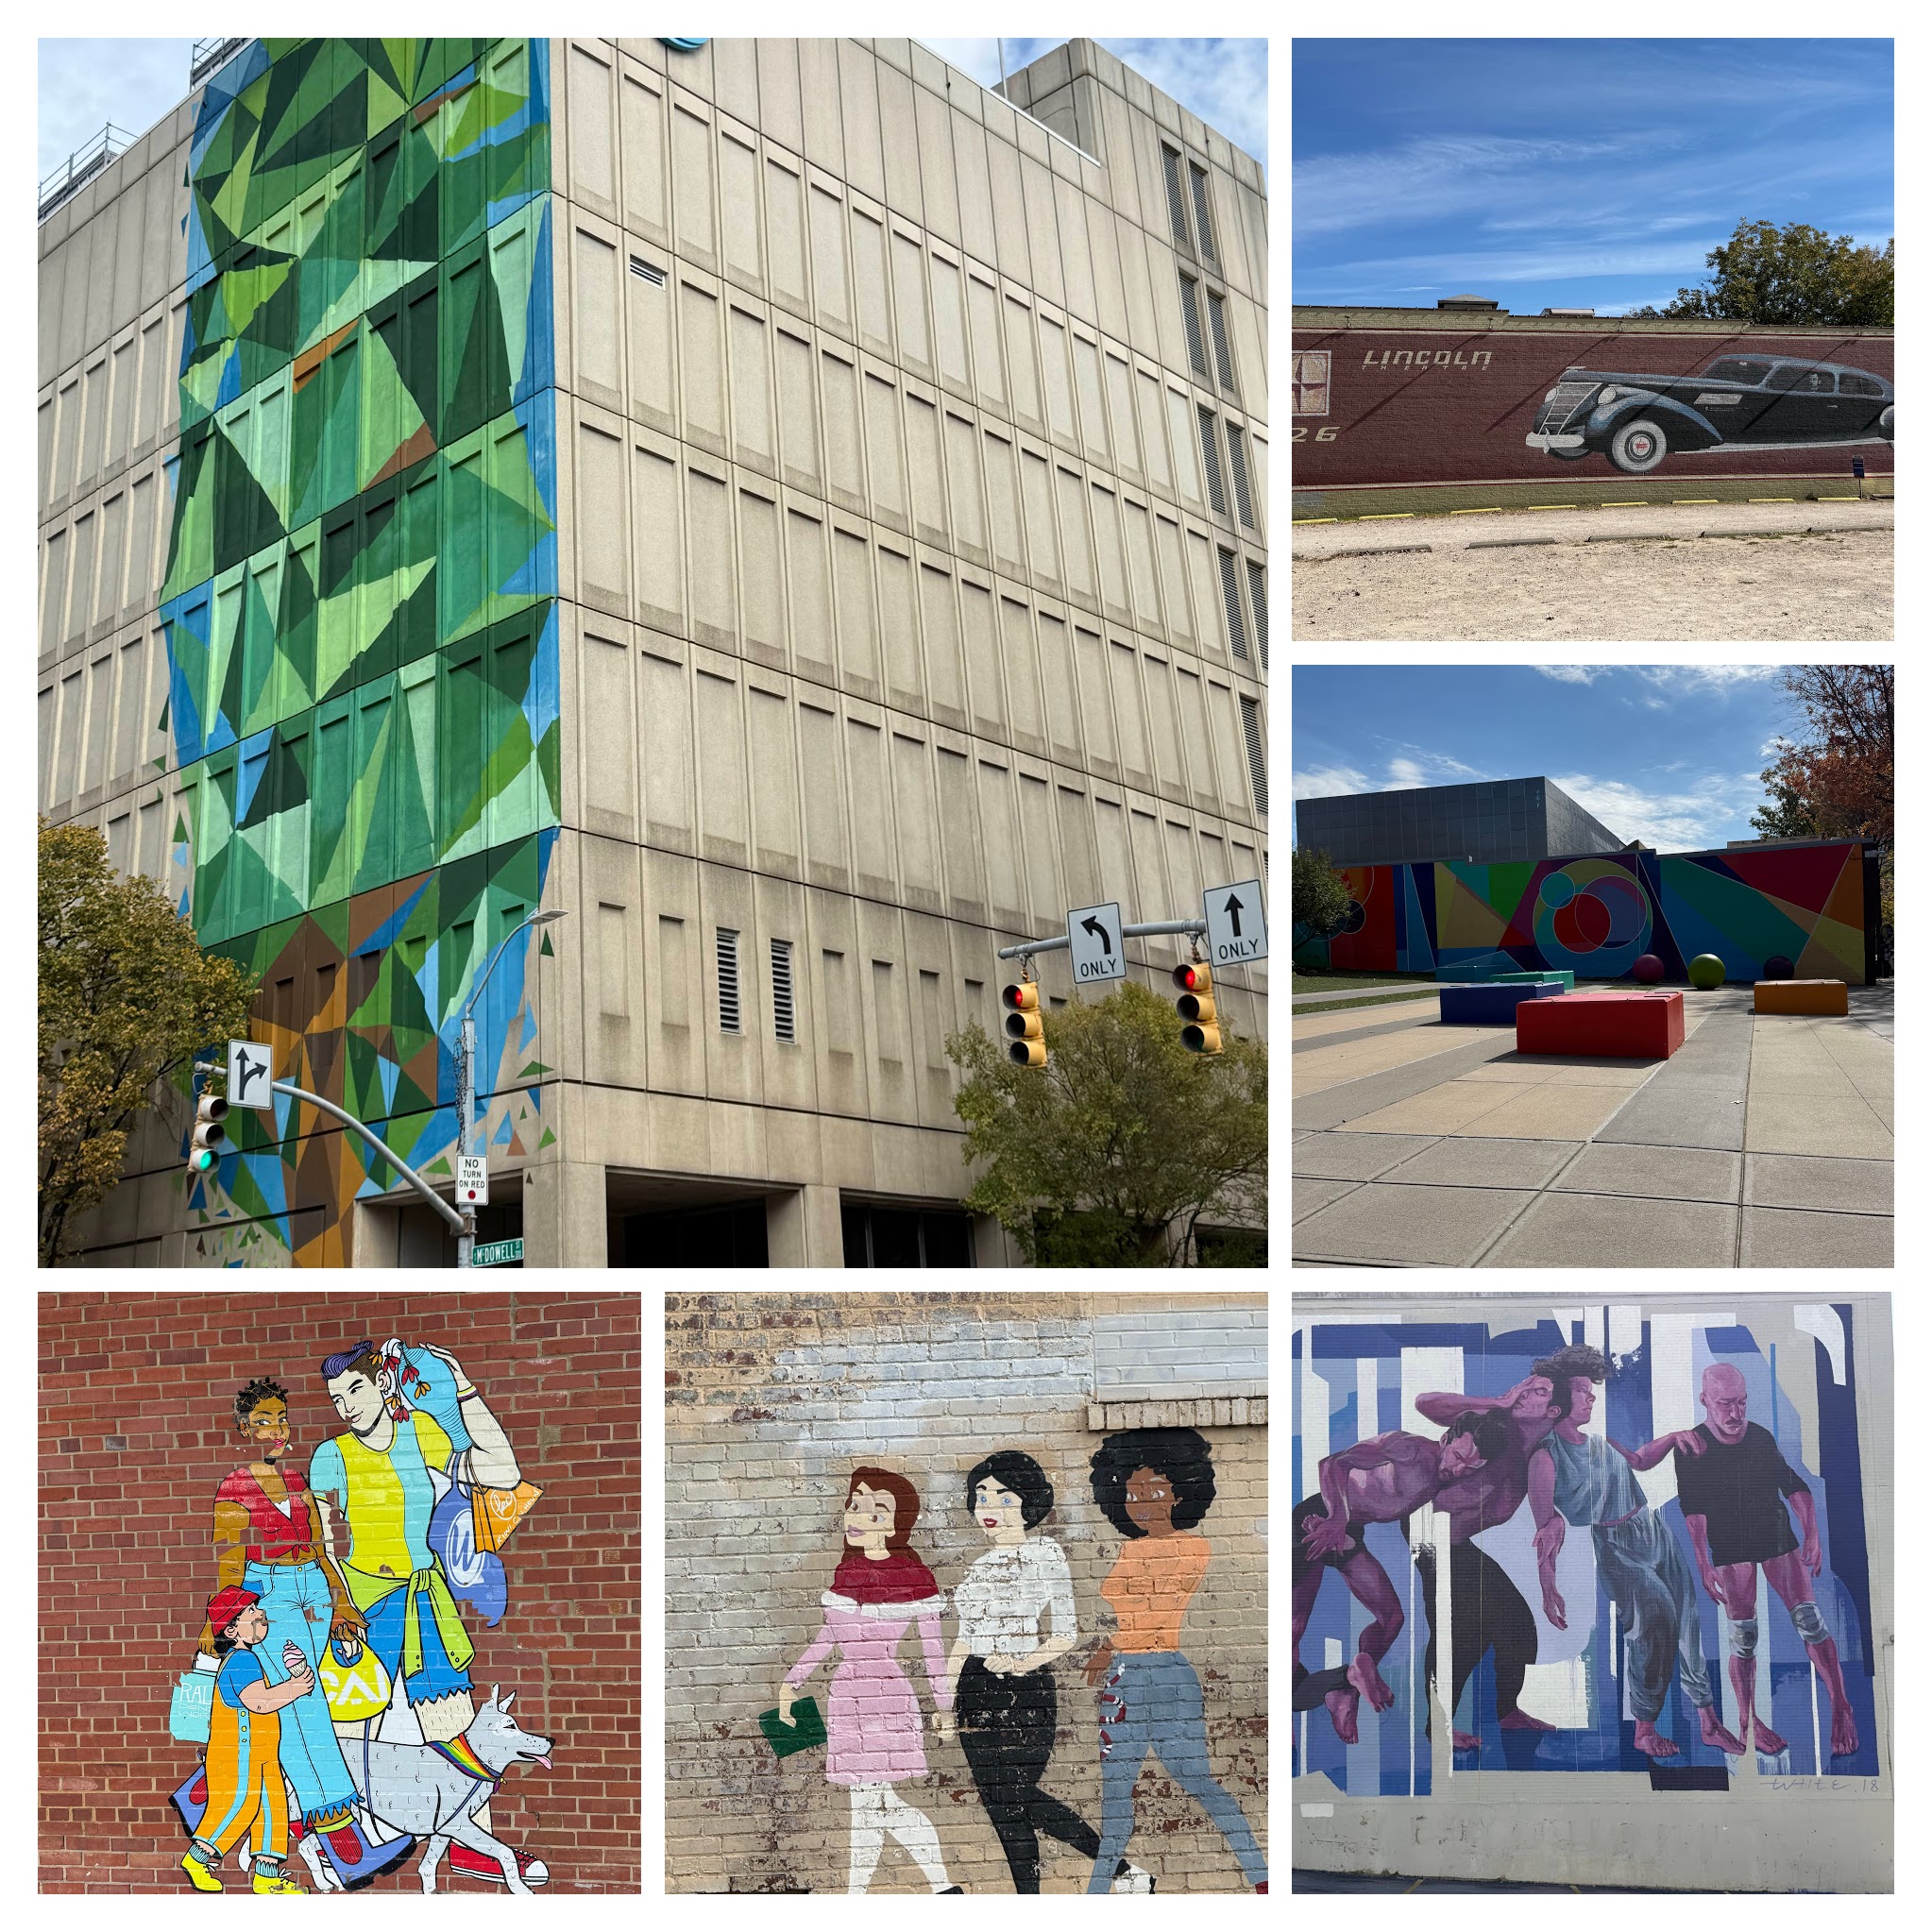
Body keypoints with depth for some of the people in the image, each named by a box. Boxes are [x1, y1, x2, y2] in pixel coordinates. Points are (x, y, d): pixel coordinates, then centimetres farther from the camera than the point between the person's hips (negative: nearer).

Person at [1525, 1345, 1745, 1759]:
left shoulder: (1599, 1441, 12)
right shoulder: (1547, 1455, -9)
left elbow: (1638, 1460, 32)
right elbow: (1547, 1527, -13)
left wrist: (1673, 1437, 16)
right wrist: (1548, 1587, -20)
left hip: (1656, 1533, 7)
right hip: (1615, 1548, -7)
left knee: (1687, 1618, 3)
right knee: (1655, 1615, -21)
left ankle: (1708, 1724, 15)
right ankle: (1644, 1730, -9)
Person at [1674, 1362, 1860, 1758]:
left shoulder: (1762, 1437, 3)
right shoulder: (1691, 1448, -9)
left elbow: (1795, 1486, 8)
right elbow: (1693, 1512, -13)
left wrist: (1812, 1536, -3)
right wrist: (1704, 1566, -20)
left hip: (1777, 1538, 3)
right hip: (1730, 1550, -3)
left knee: (1810, 1620, -7)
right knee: (1744, 1636, -2)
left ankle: (1841, 1709, 4)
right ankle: (1748, 1722, 12)